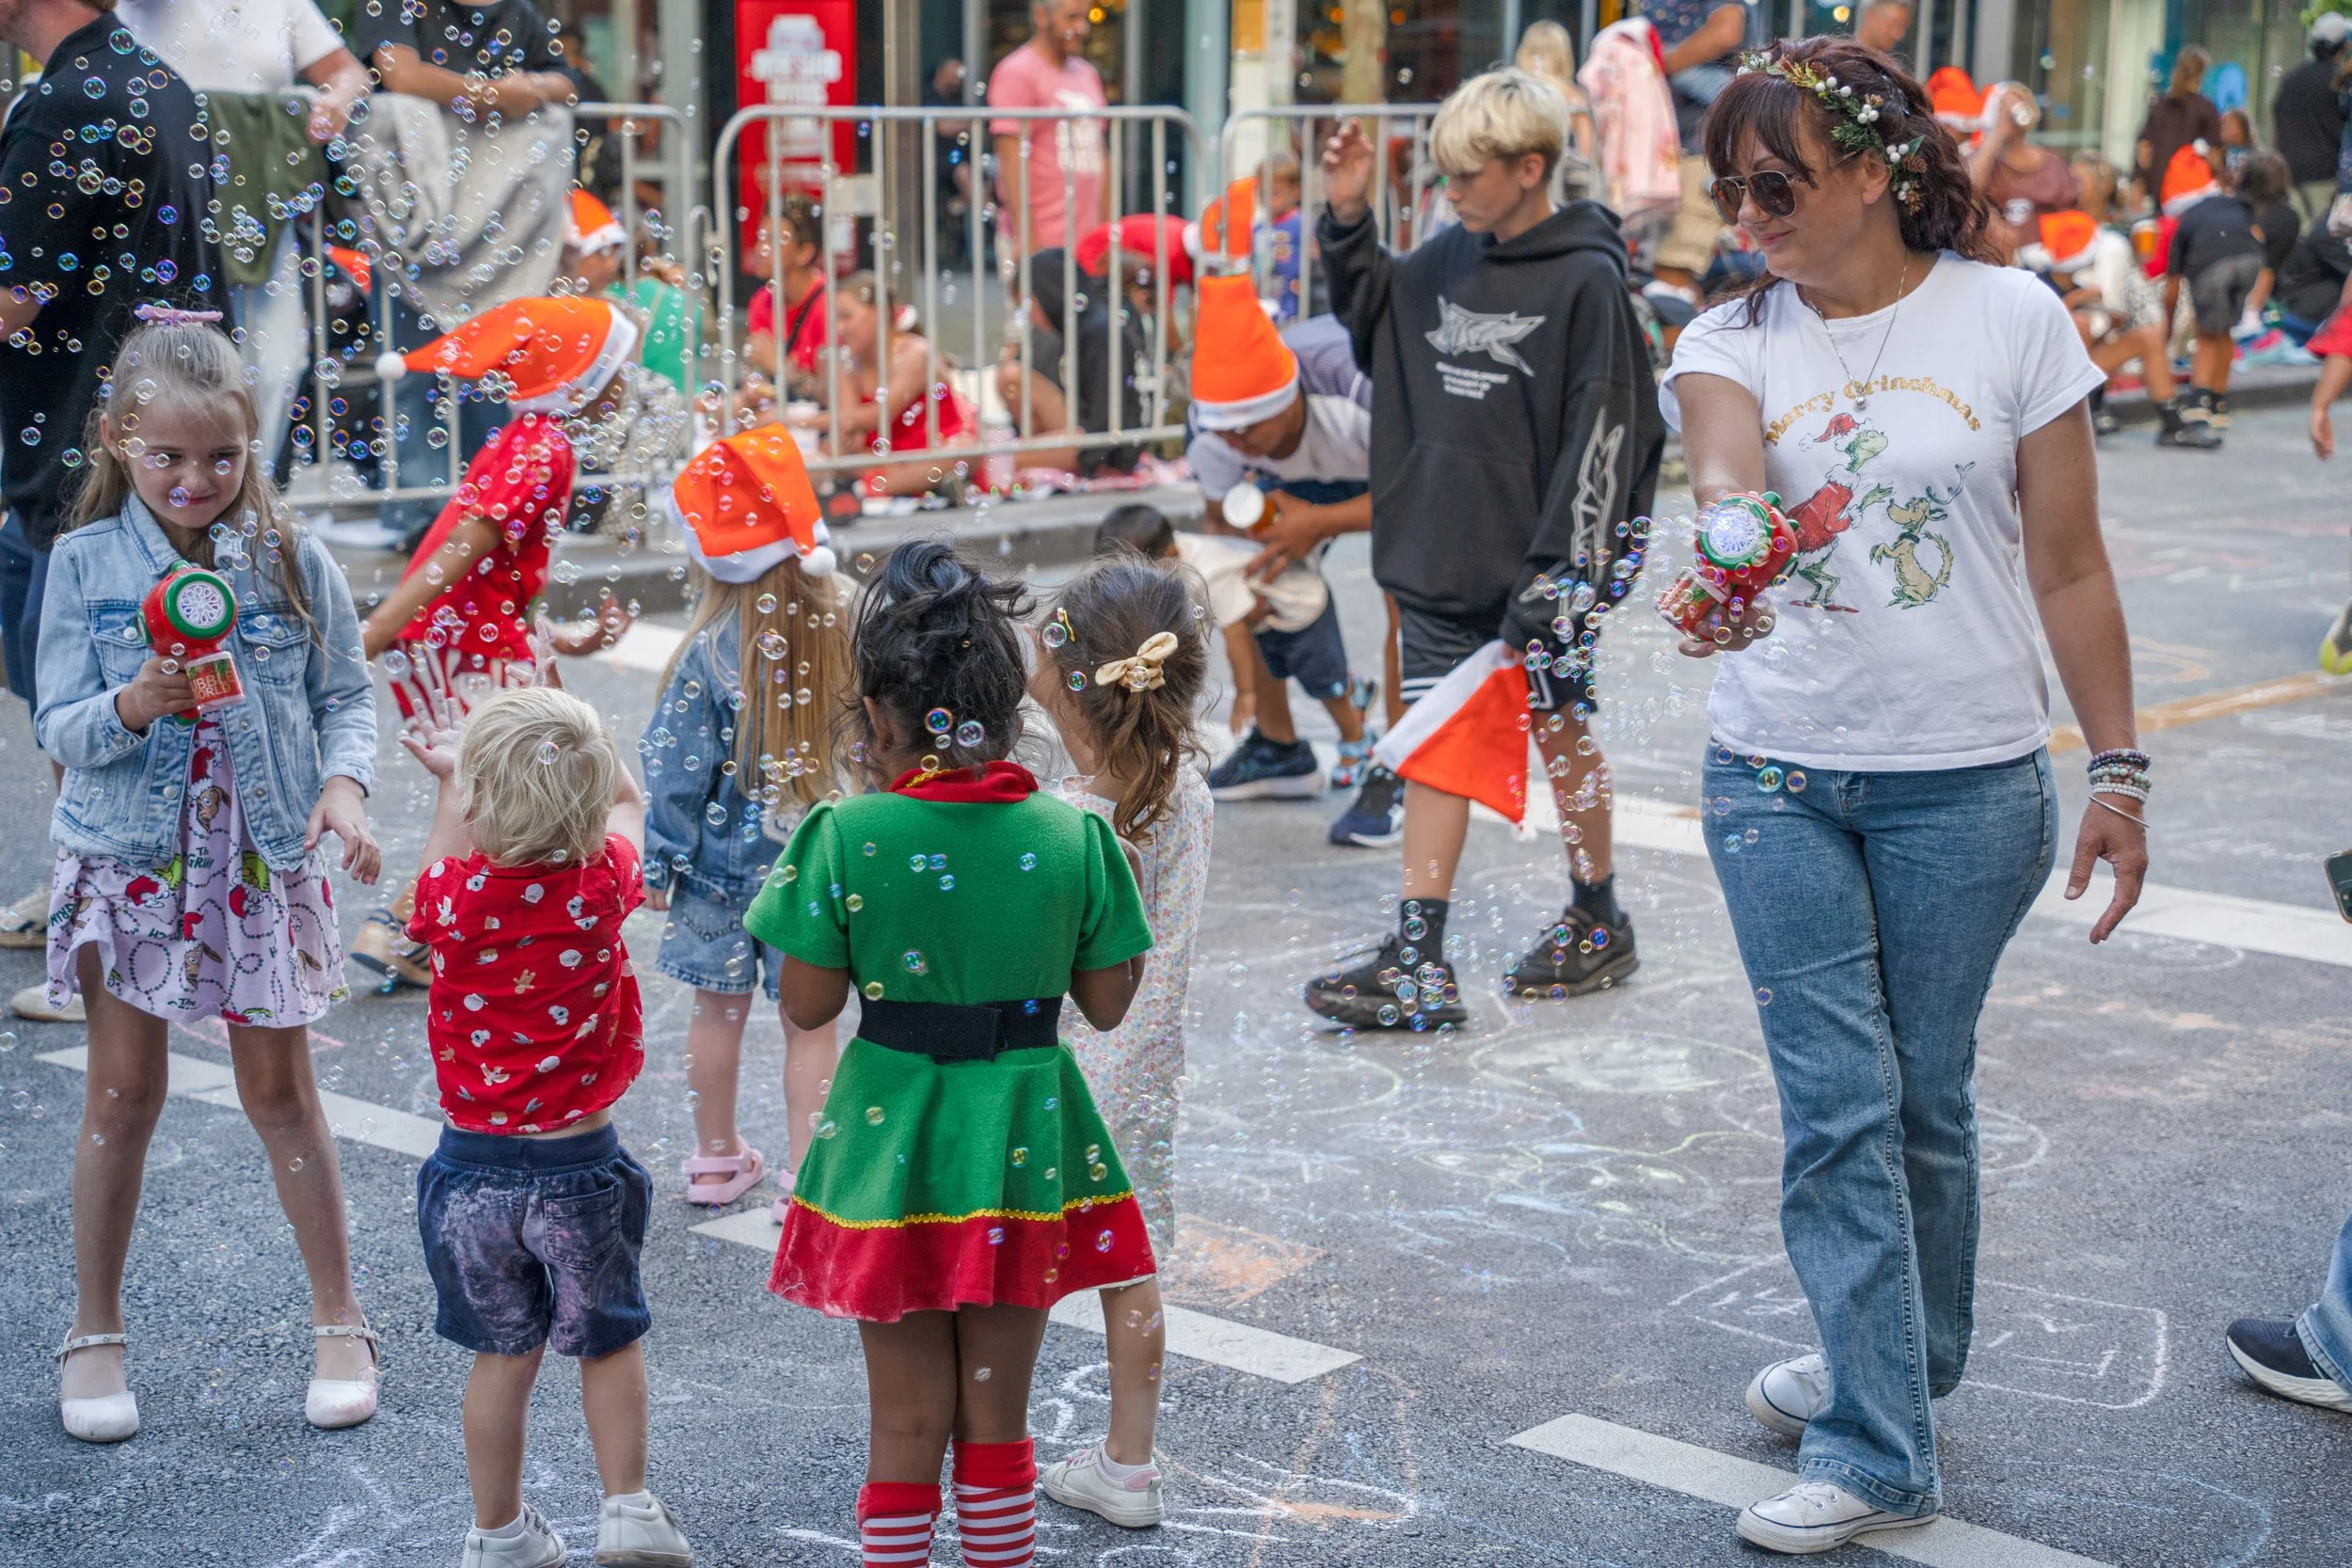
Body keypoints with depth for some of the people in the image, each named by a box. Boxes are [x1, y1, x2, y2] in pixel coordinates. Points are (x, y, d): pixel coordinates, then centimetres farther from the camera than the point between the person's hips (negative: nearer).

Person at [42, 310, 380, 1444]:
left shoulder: (292, 559, -4)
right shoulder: (84, 562, -5)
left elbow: (345, 698, -1)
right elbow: (60, 728, -6)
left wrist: (345, 783, -20)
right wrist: (134, 705, -27)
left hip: (263, 861, 0)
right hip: (127, 856, 0)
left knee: (279, 1091, 8)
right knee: (122, 1095, 8)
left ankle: (340, 1321, 21)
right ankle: (95, 1333, 23)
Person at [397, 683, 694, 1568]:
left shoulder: (454, 898, -16)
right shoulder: (603, 885, -14)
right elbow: (626, 802, 10)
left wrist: (450, 776, 18)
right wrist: (564, 724, 14)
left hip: (475, 1164, 0)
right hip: (580, 1165, 0)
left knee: (505, 1355, 14)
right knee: (610, 1340, 18)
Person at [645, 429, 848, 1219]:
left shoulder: (709, 652, -17)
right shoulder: (840, 636, -10)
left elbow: (678, 769, -11)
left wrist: (660, 861, 2)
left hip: (723, 863, -1)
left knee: (718, 1009, 16)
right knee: (810, 1021, 9)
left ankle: (716, 1157, 30)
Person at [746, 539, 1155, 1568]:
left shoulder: (848, 838, -15)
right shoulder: (1071, 836, -9)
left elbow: (808, 1007, -8)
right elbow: (1107, 1004, 0)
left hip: (895, 1145, -1)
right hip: (1025, 1143, 2)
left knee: (906, 1424, 13)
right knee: (997, 1421, 17)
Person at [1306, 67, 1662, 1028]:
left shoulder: (1587, 281, -13)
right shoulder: (1449, 260, 6)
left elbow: (1603, 437, -15)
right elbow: (1371, 314, 25)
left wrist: (1561, 574, -19)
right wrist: (1347, 218, 8)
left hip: (1537, 564, -6)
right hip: (1439, 561, 6)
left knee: (1559, 729, 11)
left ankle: (1597, 922, 30)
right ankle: (1418, 961, 6)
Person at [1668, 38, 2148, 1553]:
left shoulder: (2009, 316, -4)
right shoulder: (1732, 340, 0)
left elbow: (2070, 569, 0)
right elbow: (1725, 476, -23)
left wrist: (2119, 772, -1)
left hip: (1968, 783, -1)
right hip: (1778, 778, 2)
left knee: (1924, 1096, 10)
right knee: (1838, 1103, -1)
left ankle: (1902, 1365, 31)